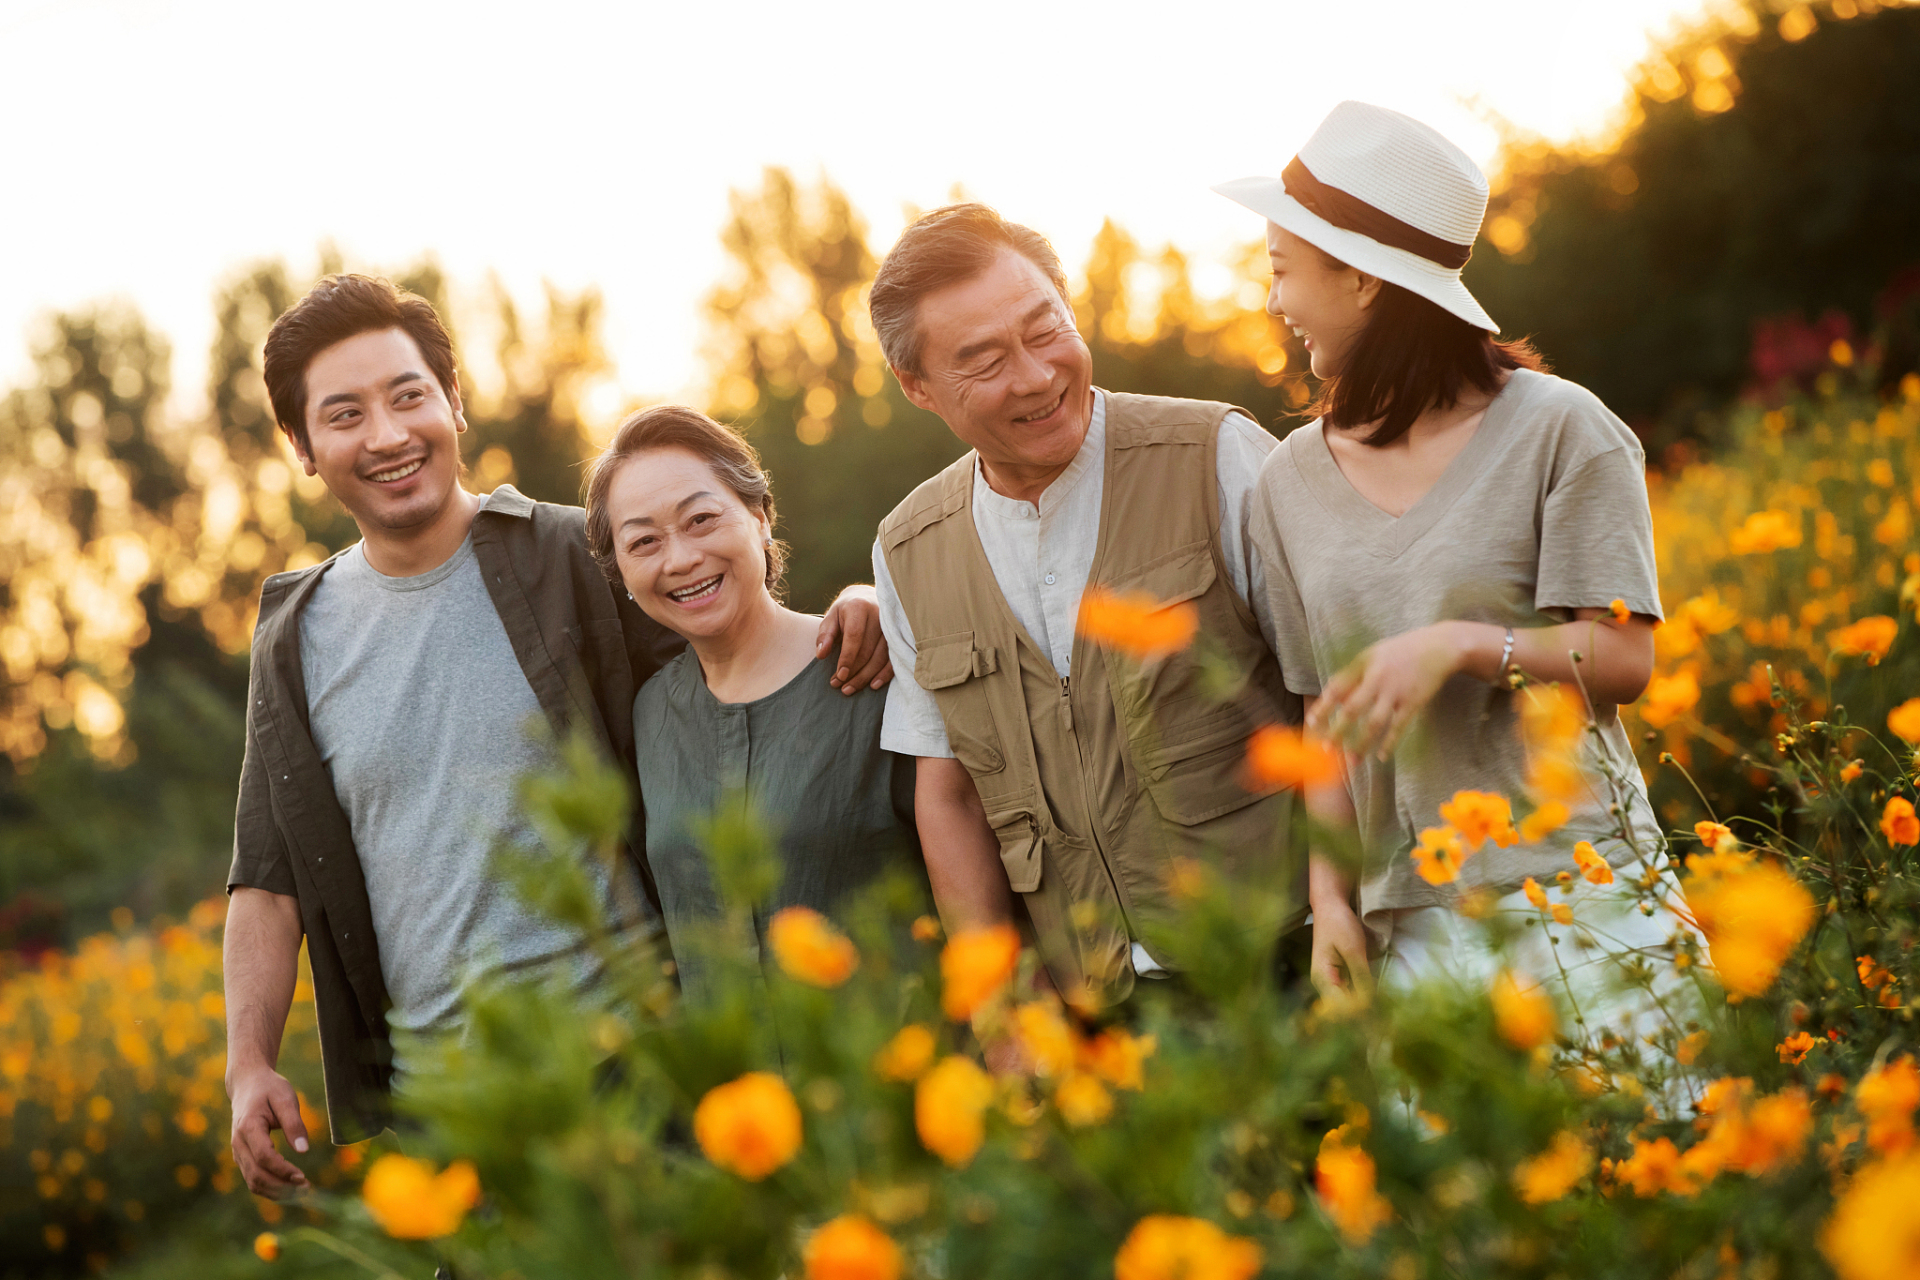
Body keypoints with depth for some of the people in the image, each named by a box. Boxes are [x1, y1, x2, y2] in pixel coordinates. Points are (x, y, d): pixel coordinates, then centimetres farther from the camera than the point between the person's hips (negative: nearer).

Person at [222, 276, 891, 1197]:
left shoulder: (579, 563, -3)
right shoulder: (296, 643, 9)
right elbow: (268, 879, 12)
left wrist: (854, 606, -18)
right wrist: (250, 1063, 0)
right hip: (430, 1088, 3)